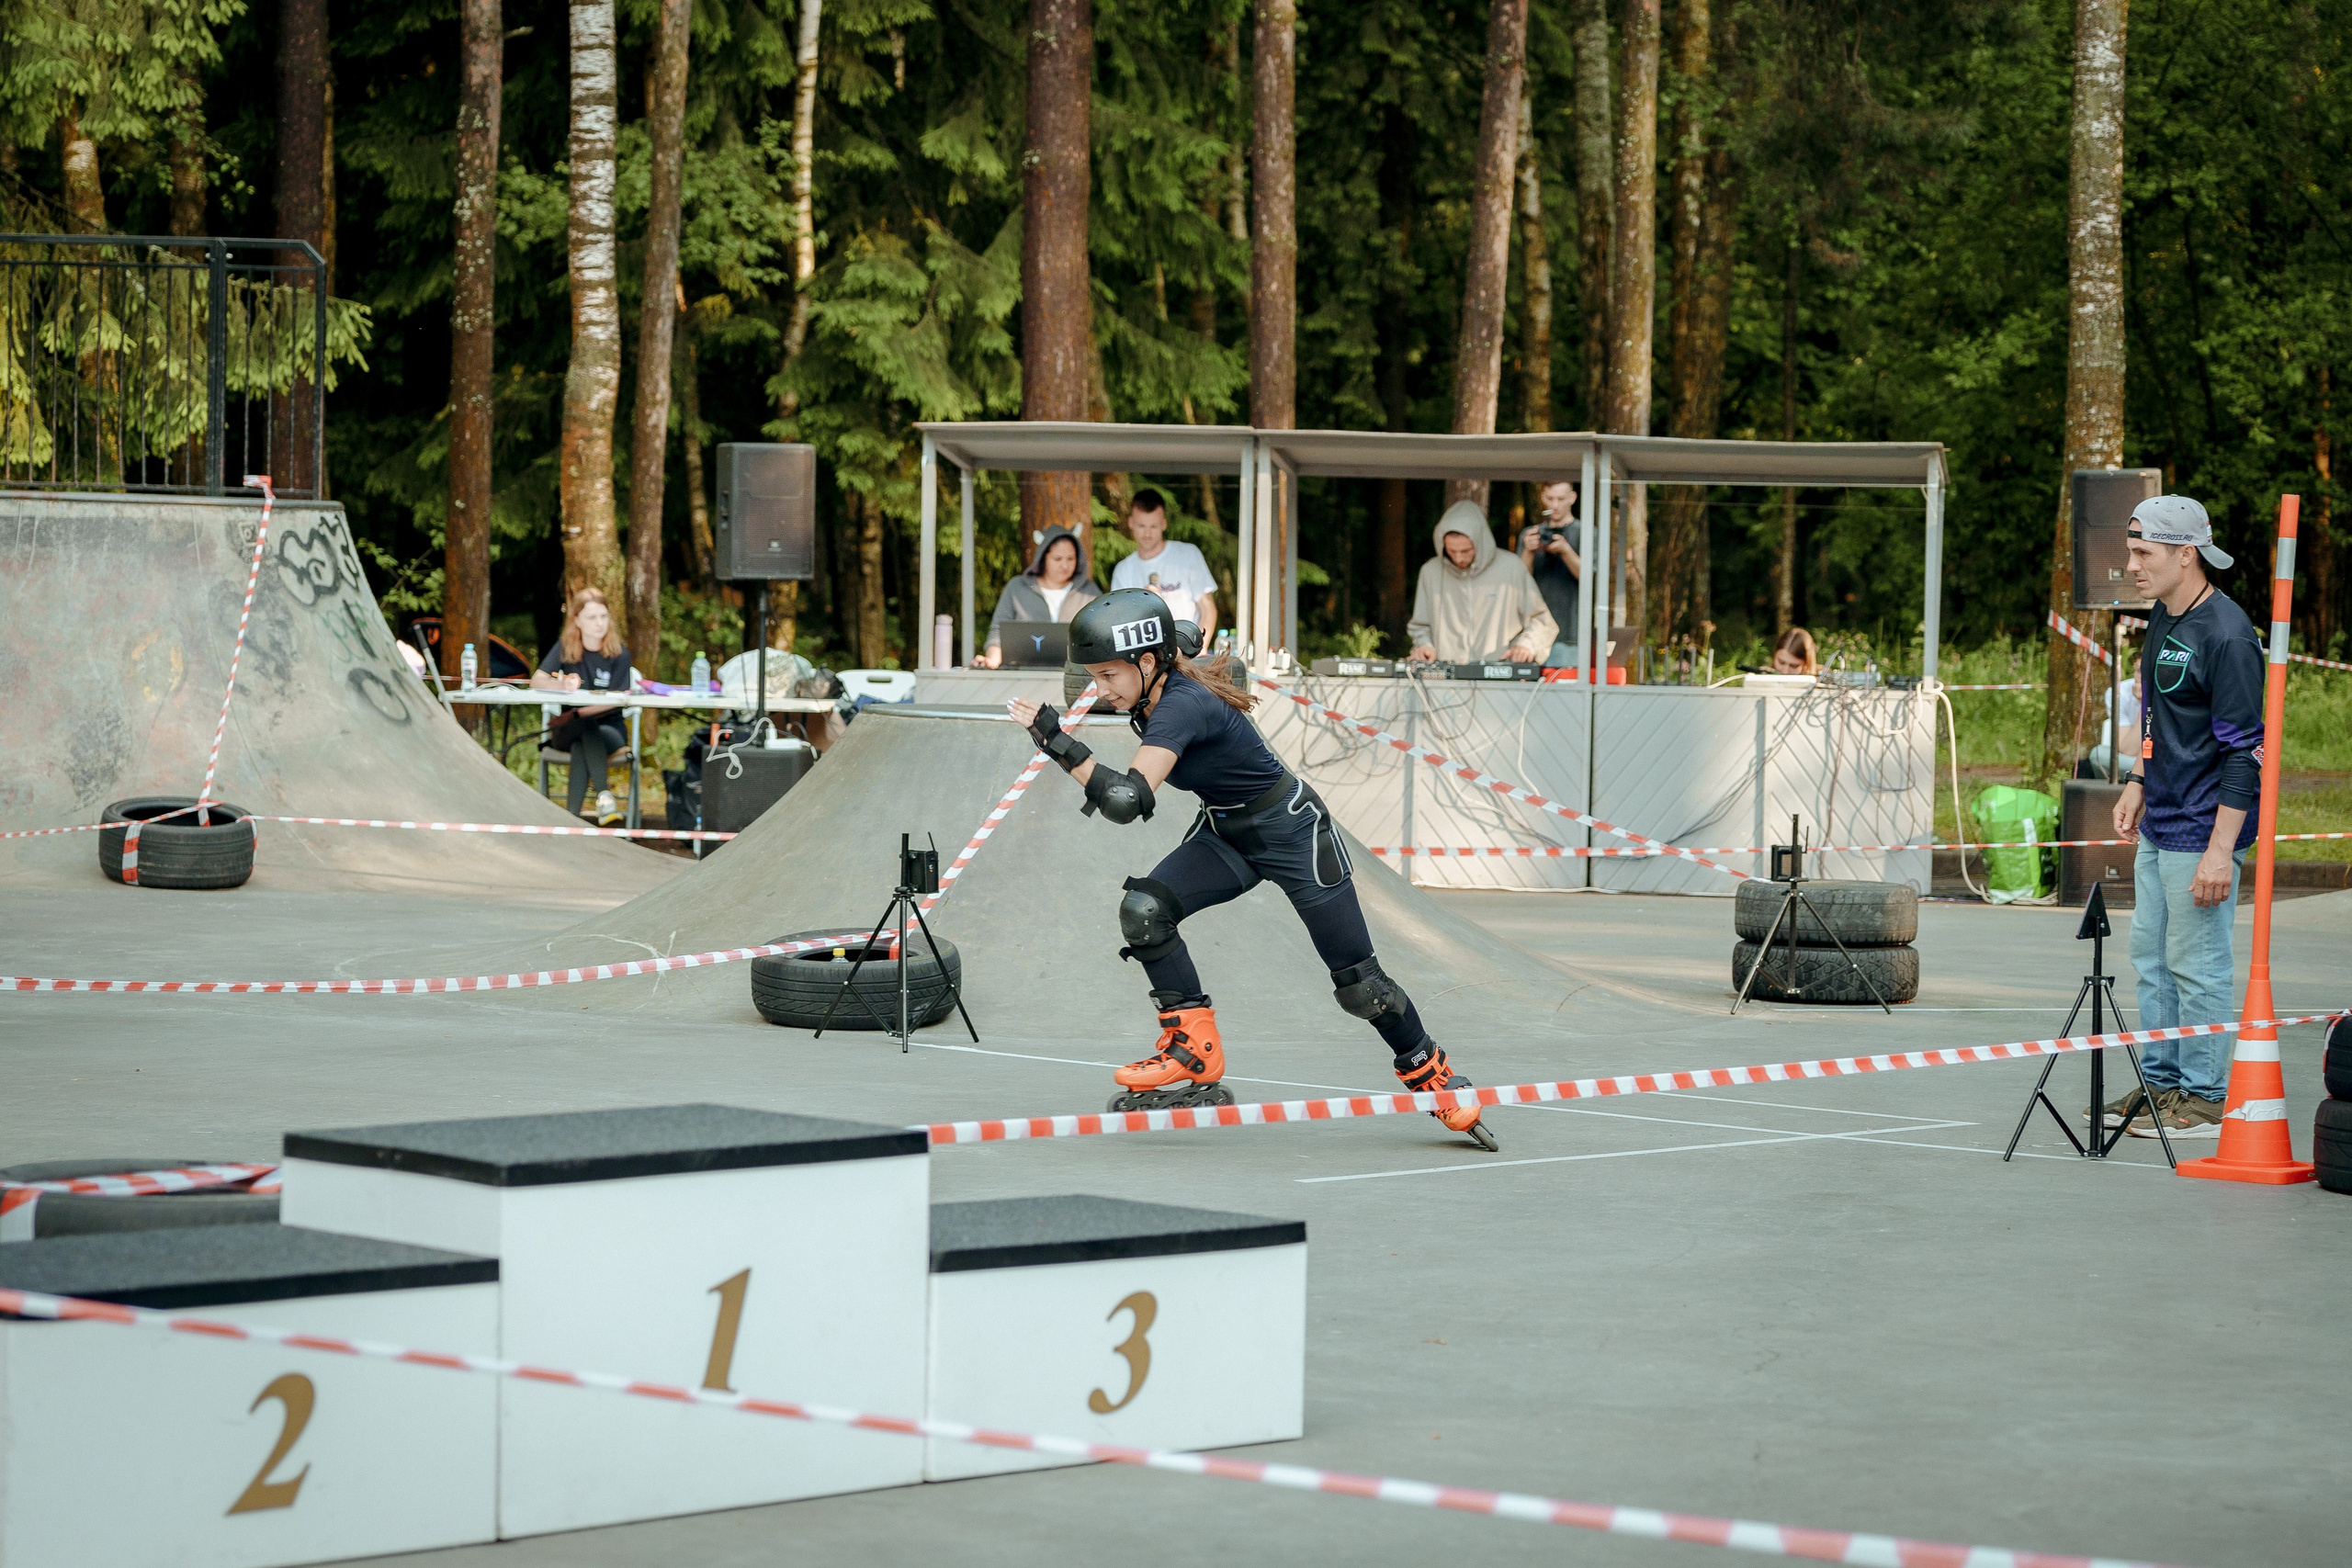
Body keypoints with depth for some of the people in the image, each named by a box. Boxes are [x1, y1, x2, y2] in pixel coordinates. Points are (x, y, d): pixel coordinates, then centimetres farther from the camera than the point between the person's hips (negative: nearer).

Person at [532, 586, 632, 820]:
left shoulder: (619, 653, -2)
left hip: (608, 728, -1)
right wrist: (563, 685, -30)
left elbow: (616, 700, -10)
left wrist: (579, 713, -23)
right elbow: (537, 681, -8)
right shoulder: (564, 648, 3)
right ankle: (603, 795, -46)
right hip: (566, 732, 1)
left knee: (581, 746, -35)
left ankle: (571, 815, -41)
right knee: (587, 728, -35)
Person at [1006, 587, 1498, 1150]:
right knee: (1143, 910, -15)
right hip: (1226, 835, 8)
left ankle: (1432, 1075, 21)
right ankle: (1195, 1052, -7)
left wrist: (1060, 744, -43)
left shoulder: (1181, 707, -35)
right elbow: (1187, 636, 16)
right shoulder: (1151, 693, -10)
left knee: (1359, 985, -1)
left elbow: (1128, 800, -48)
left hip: (1291, 832, -8)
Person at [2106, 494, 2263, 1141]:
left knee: (2196, 965, -4)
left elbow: (2246, 751, -20)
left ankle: (2204, 1099, 4)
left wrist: (2220, 849, -23)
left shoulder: (2226, 637, -18)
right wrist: (2138, 784, 19)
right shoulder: (2162, 619, 11)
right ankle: (2161, 1083, 25)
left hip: (2203, 831, -10)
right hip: (2158, 826, 10)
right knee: (2151, 957, 15)